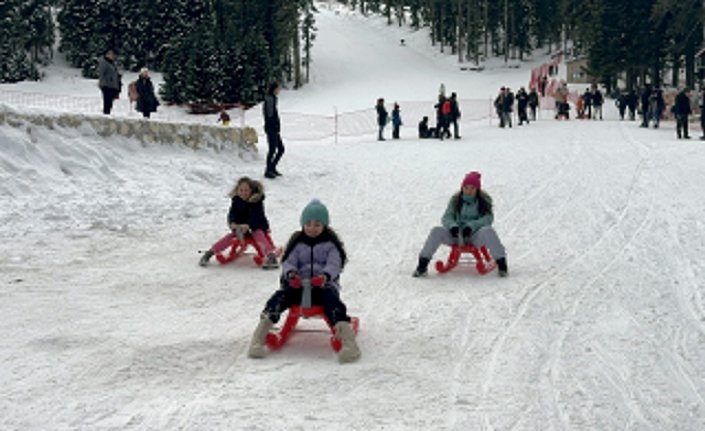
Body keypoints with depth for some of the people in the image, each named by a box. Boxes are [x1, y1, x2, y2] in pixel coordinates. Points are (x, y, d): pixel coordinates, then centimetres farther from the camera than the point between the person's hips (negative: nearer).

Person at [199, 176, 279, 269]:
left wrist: (248, 225, -47)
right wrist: (232, 223, -37)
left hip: (258, 226, -4)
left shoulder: (257, 200, -18)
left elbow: (256, 216, -29)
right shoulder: (236, 201, -6)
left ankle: (271, 257, -48)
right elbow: (232, 214, -14)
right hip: (240, 226, 4)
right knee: (231, 236, -17)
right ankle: (209, 253, -13)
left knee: (258, 234, -33)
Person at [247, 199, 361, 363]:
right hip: (298, 285, 2)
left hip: (324, 284, -2)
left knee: (332, 300, -36)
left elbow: (334, 264, -4)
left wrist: (325, 276, -28)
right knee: (281, 297, -27)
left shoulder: (330, 243, 10)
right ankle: (259, 337, -36)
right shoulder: (297, 242, 16)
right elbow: (288, 262, 7)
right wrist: (291, 274, -19)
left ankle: (347, 339, -49)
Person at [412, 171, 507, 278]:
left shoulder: (484, 201, 5)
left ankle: (501, 264, -30)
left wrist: (471, 225, -25)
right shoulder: (455, 200, 10)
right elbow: (446, 217, 4)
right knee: (436, 231, -23)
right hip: (457, 236, 2)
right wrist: (452, 226, -21)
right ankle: (422, 265, -21)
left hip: (475, 235, -2)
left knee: (487, 231, -36)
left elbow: (488, 218, -8)